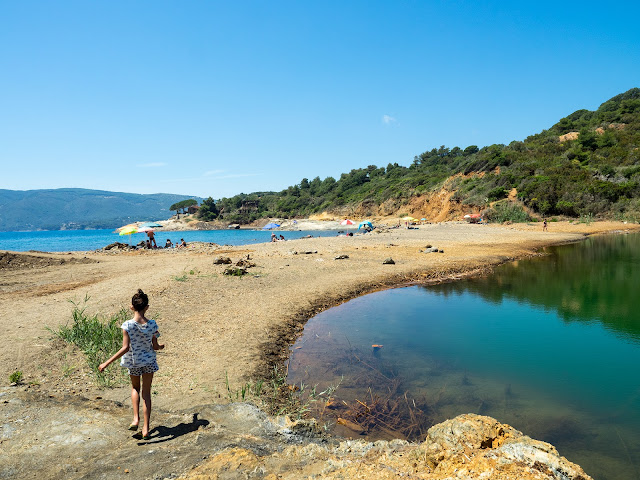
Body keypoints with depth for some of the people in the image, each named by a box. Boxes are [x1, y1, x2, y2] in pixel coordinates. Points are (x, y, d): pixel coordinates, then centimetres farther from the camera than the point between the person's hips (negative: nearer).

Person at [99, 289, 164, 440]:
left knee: (135, 388, 26)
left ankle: (136, 418, 15)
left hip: (133, 362, -1)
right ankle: (146, 428, 14)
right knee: (146, 392, 11)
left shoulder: (127, 325, -21)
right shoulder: (152, 325, -15)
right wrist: (161, 347, 17)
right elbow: (155, 346, -7)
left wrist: (107, 363, -18)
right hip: (149, 360, 1)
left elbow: (125, 348, -23)